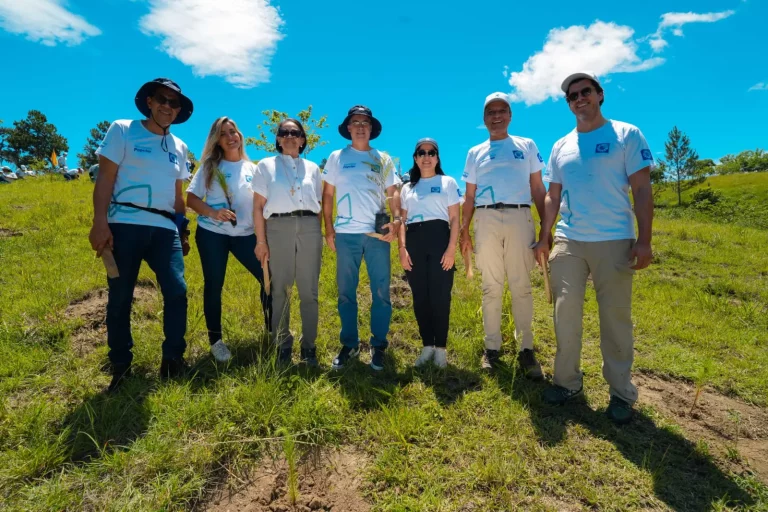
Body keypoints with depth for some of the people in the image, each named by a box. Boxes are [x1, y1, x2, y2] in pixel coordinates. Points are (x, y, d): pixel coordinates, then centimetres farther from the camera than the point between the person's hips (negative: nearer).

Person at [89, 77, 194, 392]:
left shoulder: (179, 147, 18)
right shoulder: (122, 131, 5)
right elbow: (105, 178, -3)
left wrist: (183, 230, 18)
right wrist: (100, 222, -13)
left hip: (165, 230, 4)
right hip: (125, 225, -3)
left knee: (177, 292, -5)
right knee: (120, 298, 3)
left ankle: (173, 360, 9)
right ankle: (120, 367, 18)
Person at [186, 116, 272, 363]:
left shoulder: (253, 169, 8)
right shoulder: (210, 167, 3)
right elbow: (191, 198, -3)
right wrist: (213, 213, -20)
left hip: (246, 234, 2)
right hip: (212, 233, -1)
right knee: (213, 285, 3)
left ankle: (272, 331, 14)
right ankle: (216, 340, 18)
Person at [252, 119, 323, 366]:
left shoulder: (312, 168, 17)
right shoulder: (266, 165, 10)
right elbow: (258, 206, 3)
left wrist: (320, 236, 9)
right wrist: (261, 241, -4)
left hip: (309, 229, 2)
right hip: (278, 228, -1)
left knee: (309, 291, 2)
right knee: (280, 290, 2)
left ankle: (308, 346, 11)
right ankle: (283, 346, 13)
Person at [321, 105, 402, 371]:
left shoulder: (383, 159, 12)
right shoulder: (337, 157, 10)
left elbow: (394, 192, 7)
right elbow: (327, 195, 10)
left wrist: (397, 219, -11)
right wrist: (328, 230, 2)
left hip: (377, 233, 0)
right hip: (346, 233, 0)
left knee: (381, 291, 1)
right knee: (346, 292, 5)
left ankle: (378, 345, 14)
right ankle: (349, 344, 19)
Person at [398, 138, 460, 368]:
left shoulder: (448, 182, 9)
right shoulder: (408, 188, 18)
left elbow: (454, 219, 2)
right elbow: (402, 221, 13)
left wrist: (451, 248, -9)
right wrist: (401, 248, -2)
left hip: (438, 238, -3)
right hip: (414, 241, 3)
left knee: (440, 295, -3)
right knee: (420, 297, 4)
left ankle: (440, 348, 9)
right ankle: (427, 346, 16)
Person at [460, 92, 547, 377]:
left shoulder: (527, 146, 15)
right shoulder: (475, 153, 17)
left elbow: (538, 189, 10)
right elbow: (469, 196, 15)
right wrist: (464, 230, 5)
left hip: (519, 217, -1)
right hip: (486, 220, 1)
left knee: (521, 286, -2)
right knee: (491, 287, 4)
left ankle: (526, 349, 6)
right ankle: (492, 347, 12)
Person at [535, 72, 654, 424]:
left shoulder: (627, 135, 3)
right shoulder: (561, 147, 14)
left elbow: (642, 190, -3)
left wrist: (644, 239, -11)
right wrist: (544, 237, 8)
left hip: (614, 241, -3)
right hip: (567, 242, 4)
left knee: (616, 318, 3)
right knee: (566, 313, 4)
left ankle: (621, 393, 16)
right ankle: (567, 381, 18)